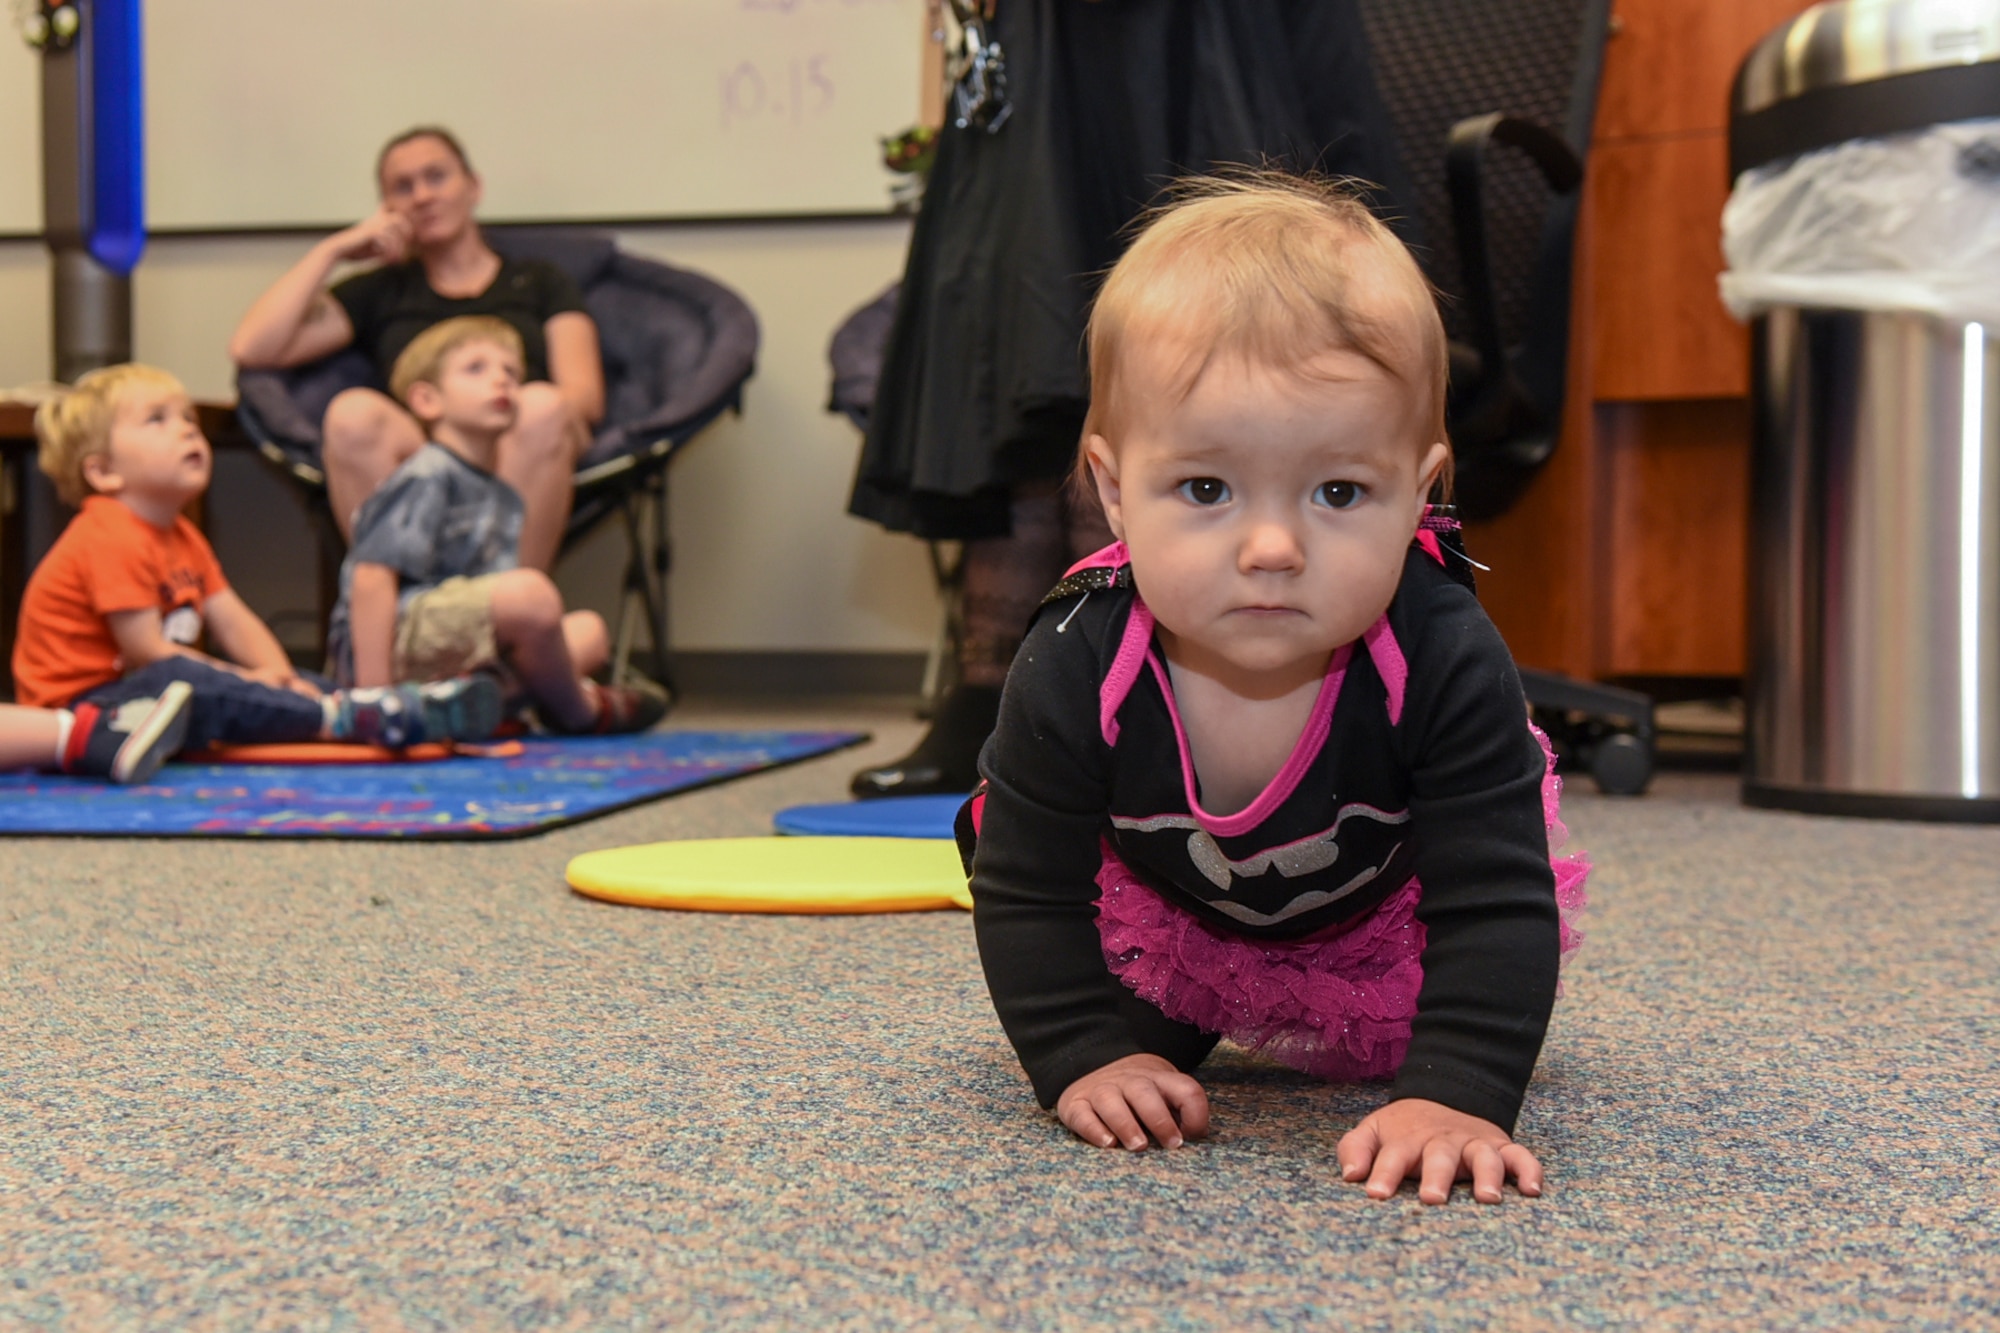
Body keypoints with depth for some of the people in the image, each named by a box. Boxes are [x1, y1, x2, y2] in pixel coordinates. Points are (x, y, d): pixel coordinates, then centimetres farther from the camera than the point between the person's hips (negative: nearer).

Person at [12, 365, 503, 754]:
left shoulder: (181, 536, 14)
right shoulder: (110, 540, -18)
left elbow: (231, 620, 8)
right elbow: (147, 652, -21)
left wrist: (277, 674, -12)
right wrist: (249, 680, -15)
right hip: (77, 705, -10)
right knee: (176, 683, -38)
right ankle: (341, 719, -45)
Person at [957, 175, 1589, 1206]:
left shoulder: (1446, 667, -42)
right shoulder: (1073, 676, -38)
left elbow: (1498, 904, -37)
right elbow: (1030, 893, -24)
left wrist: (1456, 1095, -48)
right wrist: (1089, 1058, -32)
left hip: (1383, 905, 0)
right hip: (1171, 901, 1)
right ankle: (1181, 1016, 36)